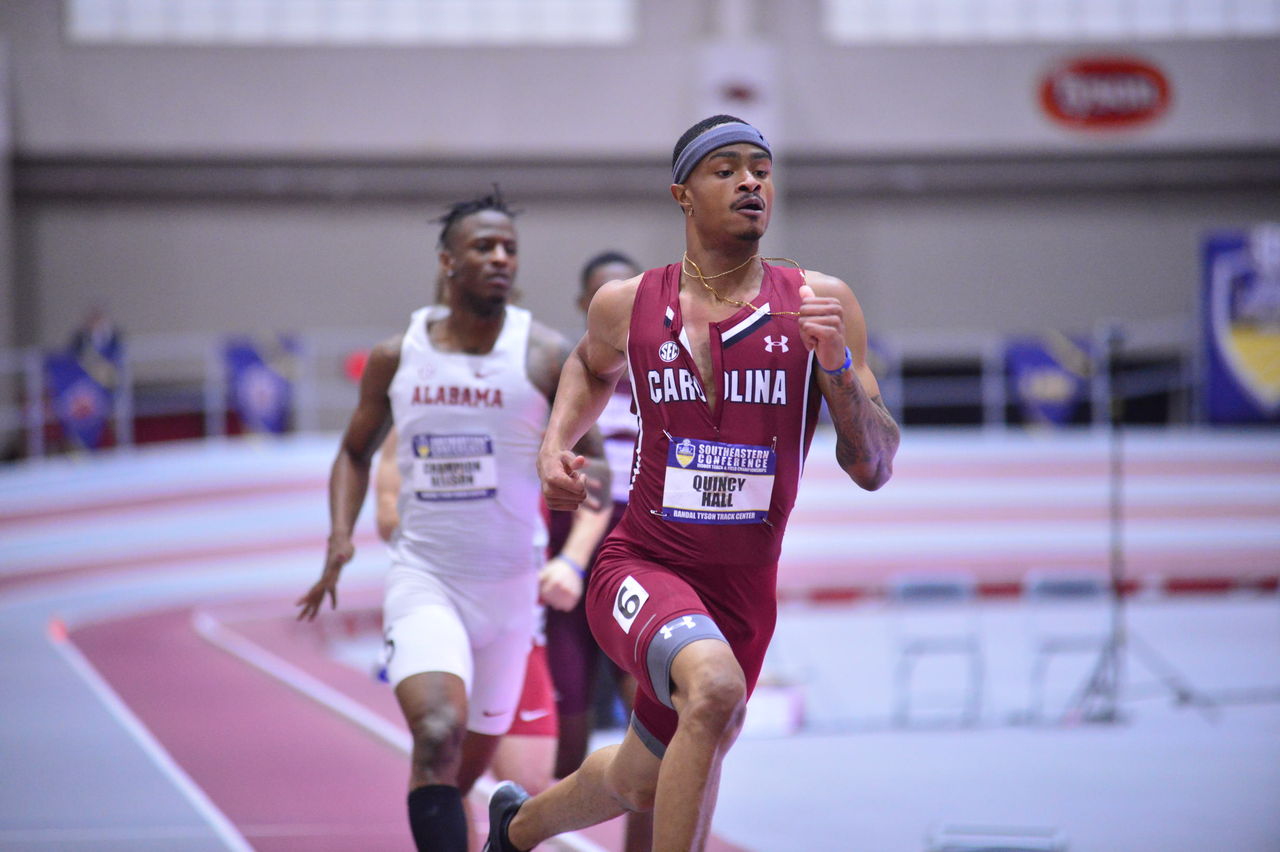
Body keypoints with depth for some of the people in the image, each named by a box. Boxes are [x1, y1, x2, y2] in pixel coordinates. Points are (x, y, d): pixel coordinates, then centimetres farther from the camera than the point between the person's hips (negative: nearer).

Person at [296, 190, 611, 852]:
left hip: (509, 585, 1)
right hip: (423, 577, -1)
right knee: (438, 735, -25)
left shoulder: (545, 356, -5)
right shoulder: (396, 357, 0)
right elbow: (356, 453, 16)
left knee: (468, 766, 13)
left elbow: (591, 466, -2)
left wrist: (573, 560, -19)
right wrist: (340, 537, -2)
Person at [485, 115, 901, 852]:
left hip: (744, 592, 3)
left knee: (642, 782, 20)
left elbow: (875, 470, -7)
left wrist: (839, 368, -22)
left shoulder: (820, 305, -6)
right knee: (716, 688, -35)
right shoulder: (627, 305, -2)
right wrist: (555, 446, 7)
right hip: (641, 566, -3)